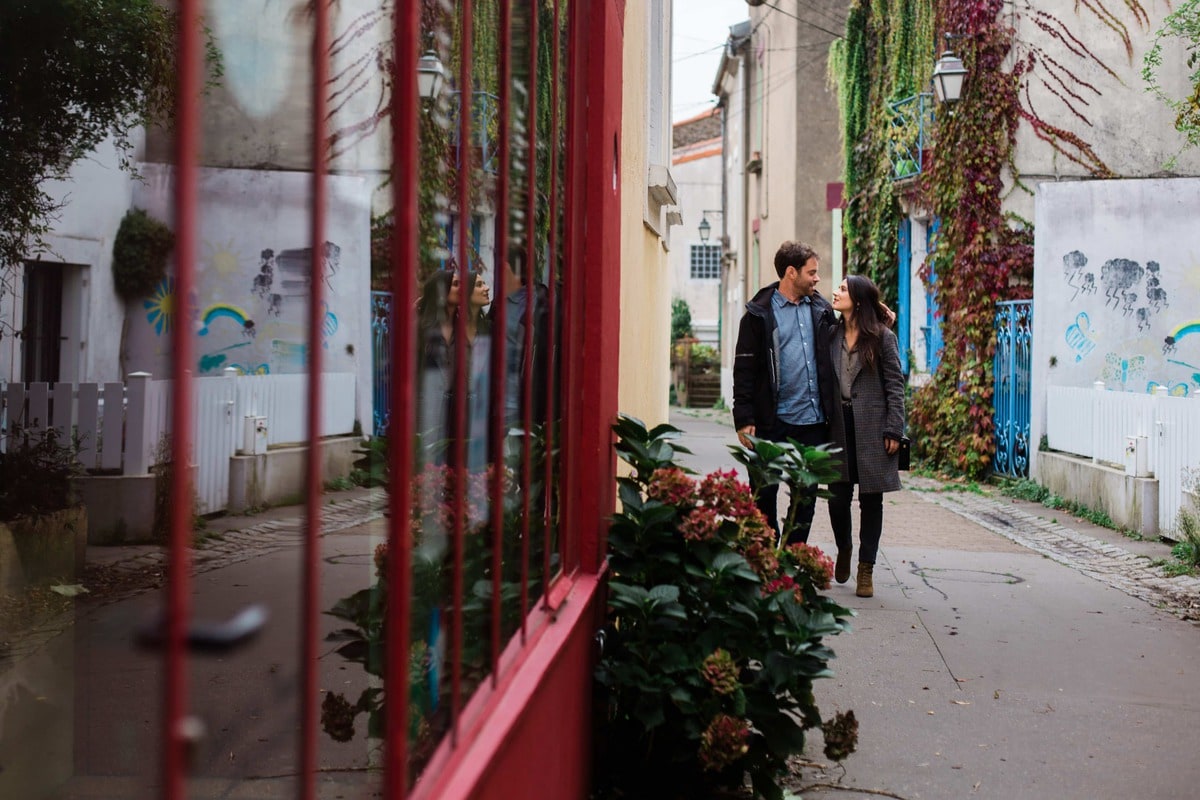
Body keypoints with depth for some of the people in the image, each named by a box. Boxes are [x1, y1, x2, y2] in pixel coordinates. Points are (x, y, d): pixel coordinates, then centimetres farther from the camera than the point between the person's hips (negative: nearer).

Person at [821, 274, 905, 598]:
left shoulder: (883, 337, -1)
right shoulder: (830, 333, 7)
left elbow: (895, 386, -2)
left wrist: (894, 430, -7)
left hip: (871, 428, -2)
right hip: (838, 426, 3)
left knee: (871, 499, 4)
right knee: (837, 497, 3)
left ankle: (866, 568, 14)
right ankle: (844, 550, 31)